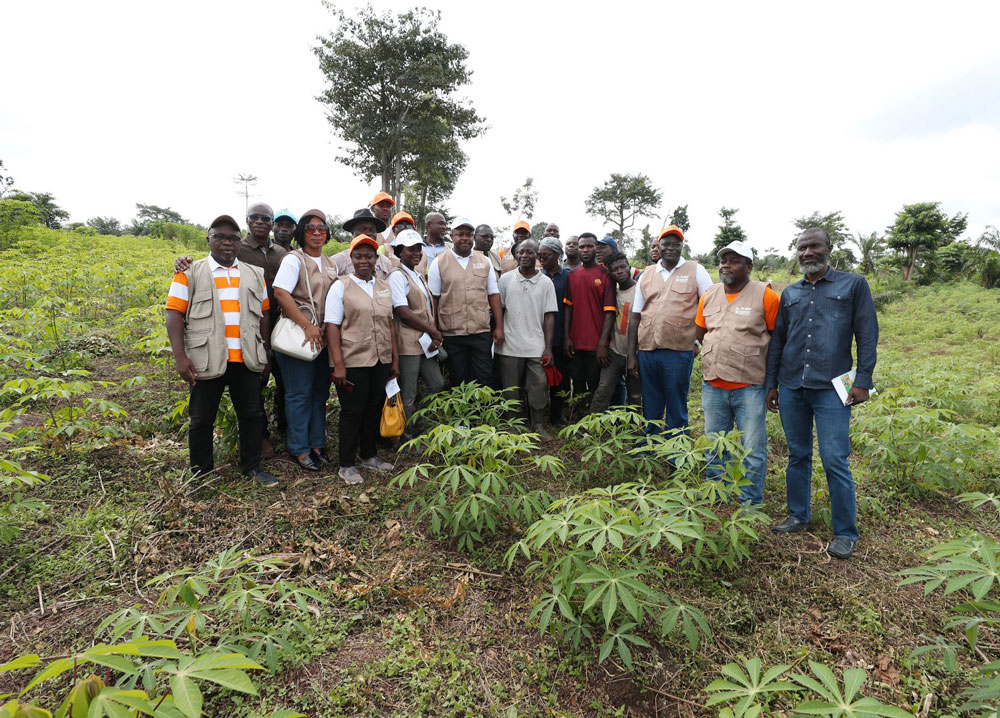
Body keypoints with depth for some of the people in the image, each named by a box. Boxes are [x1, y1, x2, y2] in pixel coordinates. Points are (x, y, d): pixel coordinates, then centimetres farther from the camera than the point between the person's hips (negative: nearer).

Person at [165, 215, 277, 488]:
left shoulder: (254, 274, 14)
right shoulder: (190, 273, 4)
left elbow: (263, 314, 15)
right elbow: (175, 314, -3)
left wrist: (266, 353, 11)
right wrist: (180, 357, -13)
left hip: (247, 360, 3)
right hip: (207, 360, -2)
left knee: (252, 415, 10)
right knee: (202, 420, 8)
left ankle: (252, 467, 25)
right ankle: (201, 475, 23)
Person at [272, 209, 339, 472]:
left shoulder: (330, 263, 15)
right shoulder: (294, 259, -6)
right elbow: (280, 293, -19)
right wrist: (307, 326, -22)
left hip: (324, 338, 7)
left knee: (320, 392, 12)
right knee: (300, 394, 0)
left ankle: (317, 443, 24)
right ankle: (300, 449, 11)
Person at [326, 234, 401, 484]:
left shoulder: (384, 287, 11)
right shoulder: (341, 287, -4)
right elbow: (332, 326, -8)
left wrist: (395, 359, 10)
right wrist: (338, 365, -15)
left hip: (381, 361, 5)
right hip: (353, 361, -5)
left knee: (374, 409, 14)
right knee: (352, 412, 3)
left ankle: (369, 455, 32)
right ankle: (346, 465, 17)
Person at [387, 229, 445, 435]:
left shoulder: (419, 276, 17)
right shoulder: (397, 276, -10)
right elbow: (404, 312, -17)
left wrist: (435, 335, -2)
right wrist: (434, 332, -11)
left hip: (427, 341, 9)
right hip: (409, 343, -9)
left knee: (437, 384, 14)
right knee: (408, 395, 0)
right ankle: (408, 437, 14)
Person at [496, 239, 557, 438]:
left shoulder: (546, 282, 4)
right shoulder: (506, 279, 4)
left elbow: (549, 316, 2)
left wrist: (548, 347, -3)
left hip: (536, 347, 0)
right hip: (509, 346, 1)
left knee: (539, 387, -1)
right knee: (511, 391, 8)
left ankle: (538, 426, 15)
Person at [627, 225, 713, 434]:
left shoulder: (696, 271, 3)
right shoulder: (646, 274, 12)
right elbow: (635, 316, 12)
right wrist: (631, 354, 8)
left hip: (679, 352, -3)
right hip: (647, 350, 3)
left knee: (676, 409, 6)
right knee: (650, 408, 14)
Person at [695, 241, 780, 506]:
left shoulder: (765, 295, -5)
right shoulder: (709, 295, 9)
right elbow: (700, 333, 20)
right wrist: (719, 348, 9)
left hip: (750, 387, -4)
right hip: (712, 385, 5)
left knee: (752, 449, 2)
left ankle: (750, 504, 18)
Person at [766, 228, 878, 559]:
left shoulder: (854, 285, 3)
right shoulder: (789, 293, 14)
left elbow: (867, 335, 0)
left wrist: (863, 380, -7)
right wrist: (771, 383, 14)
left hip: (831, 389, -4)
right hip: (791, 388, 4)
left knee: (835, 462, -4)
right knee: (797, 456, 13)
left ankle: (846, 533, 11)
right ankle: (798, 517, 27)